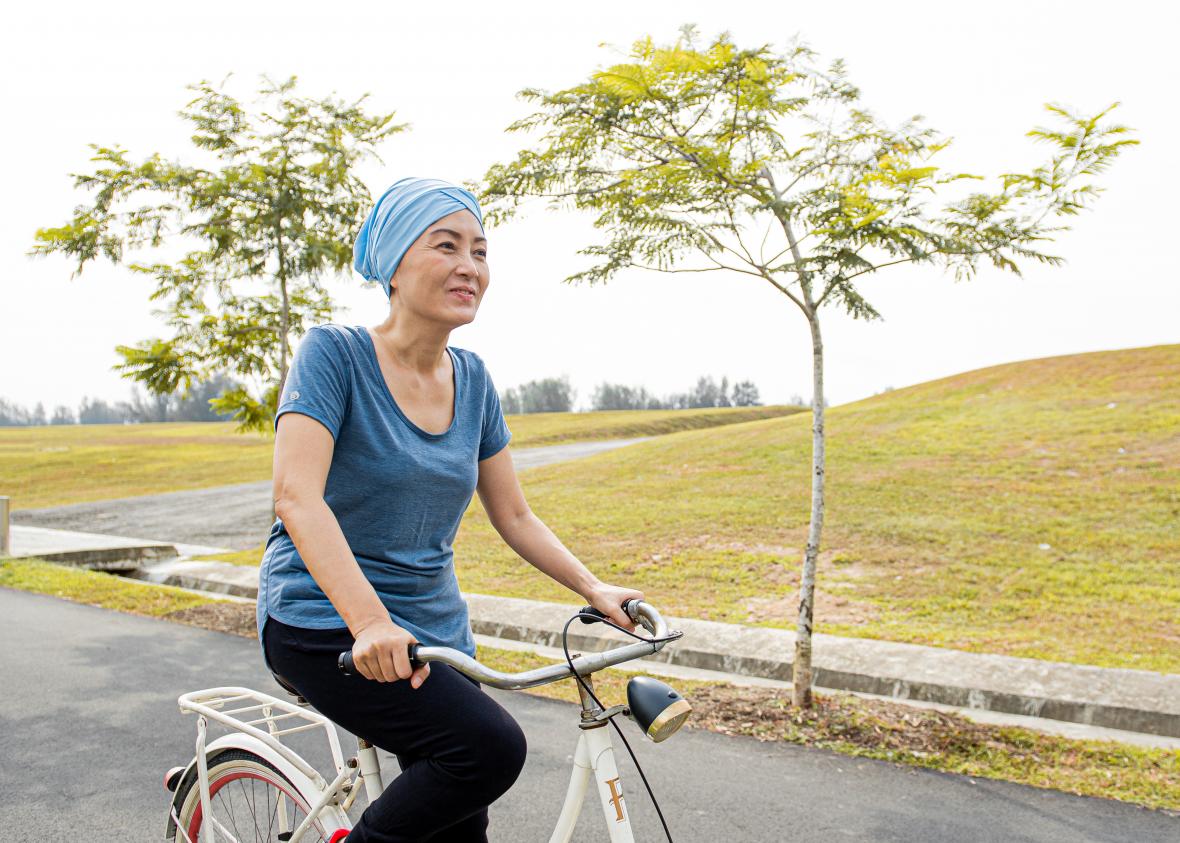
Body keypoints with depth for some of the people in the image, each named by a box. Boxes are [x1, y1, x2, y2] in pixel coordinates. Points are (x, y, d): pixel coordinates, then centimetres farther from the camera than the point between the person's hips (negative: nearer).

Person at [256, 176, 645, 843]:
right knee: (491, 745, -24)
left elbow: (514, 515, 8)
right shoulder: (335, 352, -12)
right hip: (325, 622, -6)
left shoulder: (472, 378, 4)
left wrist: (595, 589, -4)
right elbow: (297, 496, -24)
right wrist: (370, 621, -36)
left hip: (434, 629, 6)